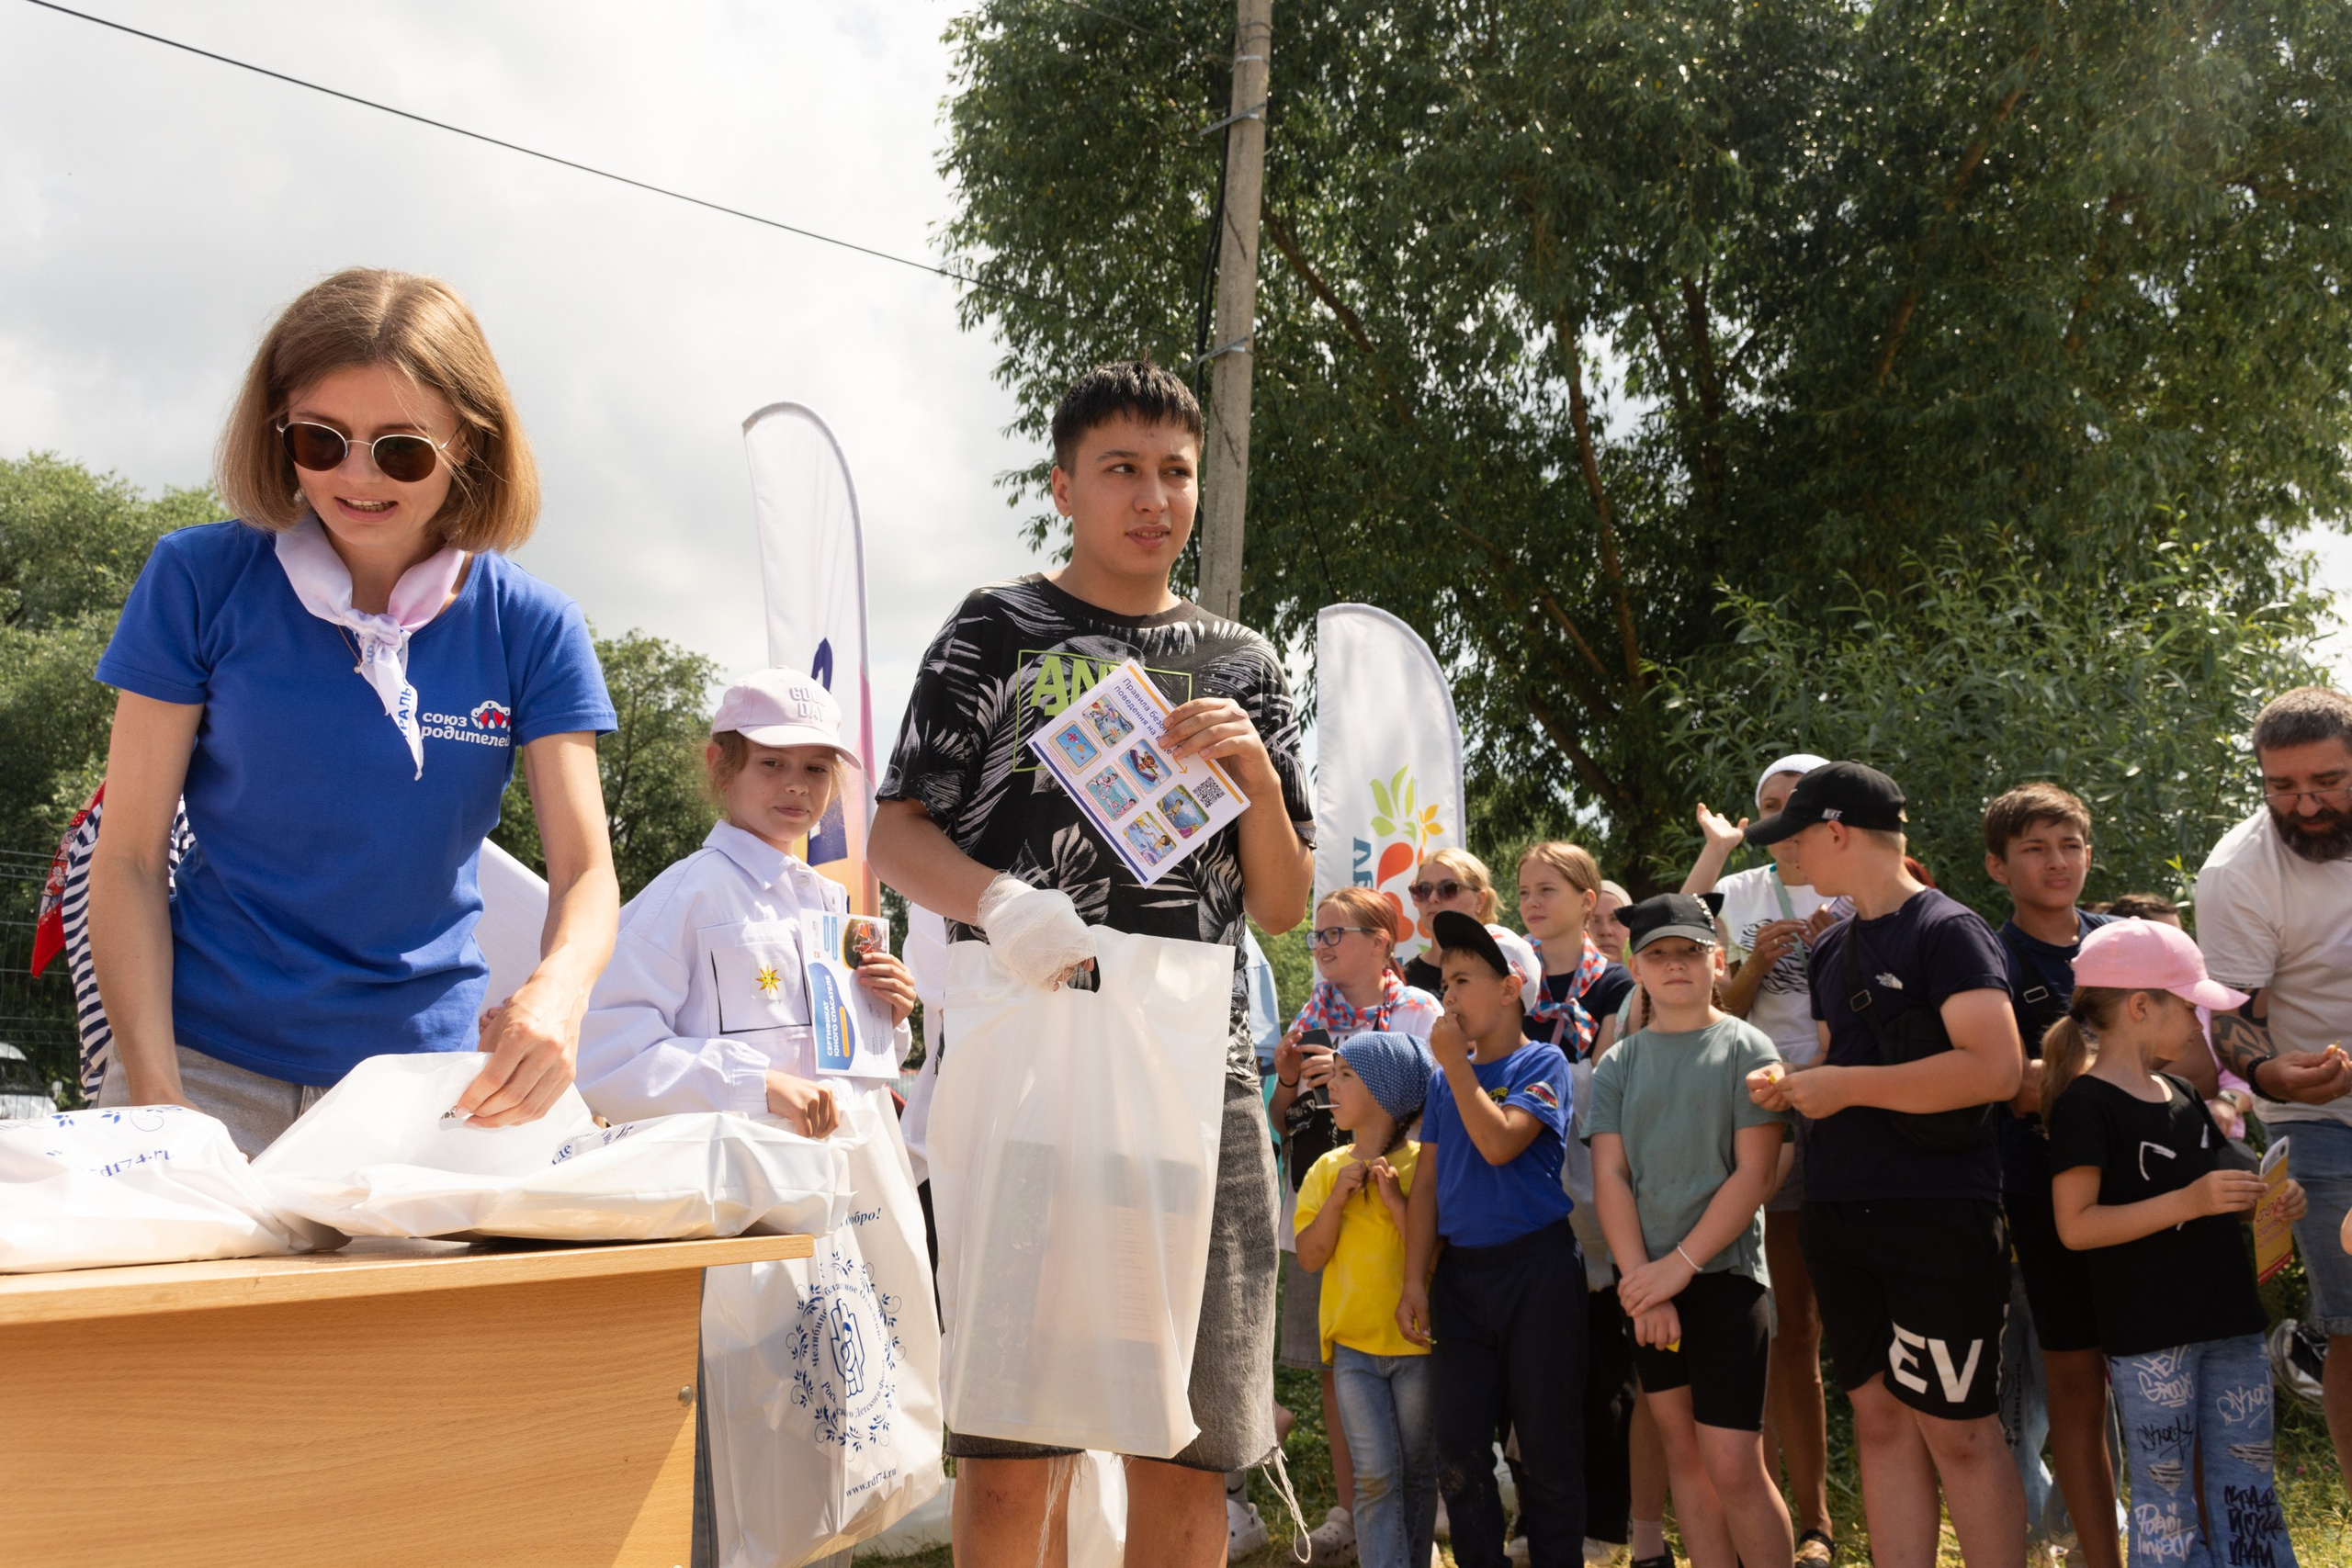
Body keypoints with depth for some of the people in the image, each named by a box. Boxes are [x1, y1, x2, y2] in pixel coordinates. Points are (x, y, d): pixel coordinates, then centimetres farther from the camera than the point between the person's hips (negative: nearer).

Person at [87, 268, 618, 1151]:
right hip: (209, 1066, -1)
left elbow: (585, 872, -6)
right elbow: (129, 858, -4)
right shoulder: (199, 580, -4)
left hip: (427, 1070, 1)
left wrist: (558, 988, -29)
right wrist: (153, 1086, -16)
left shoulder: (530, 628, -3)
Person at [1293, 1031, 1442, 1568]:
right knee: (1375, 1473, -5)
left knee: (1417, 1471, 8)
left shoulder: (1423, 1164, -6)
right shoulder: (1328, 1168, 6)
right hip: (1353, 1342, 2)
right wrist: (1339, 1198, -10)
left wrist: (1397, 1199, -17)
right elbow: (1310, 1257, 1)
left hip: (1416, 1340, -2)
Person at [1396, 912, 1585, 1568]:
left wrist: (1457, 1062, -14)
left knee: (1547, 1450, 2)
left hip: (1536, 1267, -5)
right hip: (1460, 1269, 5)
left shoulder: (1541, 1064, -5)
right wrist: (1415, 1280, 4)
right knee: (1459, 1455, 6)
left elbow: (1500, 1142, -22)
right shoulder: (1445, 1076, 11)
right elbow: (1428, 1182, 9)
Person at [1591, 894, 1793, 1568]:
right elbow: (1609, 1175, 3)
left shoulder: (1745, 1047, -2)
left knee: (1733, 1466, -8)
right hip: (1647, 1282, 4)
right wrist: (1641, 1282, -8)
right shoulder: (1618, 1065, 9)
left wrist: (1678, 1266, -12)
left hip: (1724, 1272, -4)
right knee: (1683, 1451, 8)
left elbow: (1756, 1171, -8)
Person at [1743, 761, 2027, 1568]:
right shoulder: (1831, 949, 15)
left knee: (1958, 1431, -2)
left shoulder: (1948, 931, -9)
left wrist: (1845, 1086, -17)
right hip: (1838, 1219, 7)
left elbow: (1996, 1067, -21)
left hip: (1939, 1221, -7)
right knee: (1879, 1419, 9)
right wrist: (1792, 1085, 4)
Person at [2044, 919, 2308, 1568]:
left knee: (2246, 1482, 12)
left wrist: (2264, 1201, 6)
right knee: (2164, 1489, 0)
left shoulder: (2182, 1093, 15)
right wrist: (2189, 1201, -23)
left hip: (2228, 1319, 8)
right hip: (2148, 1336, -8)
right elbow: (2077, 1225, -18)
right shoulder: (2086, 1103, -11)